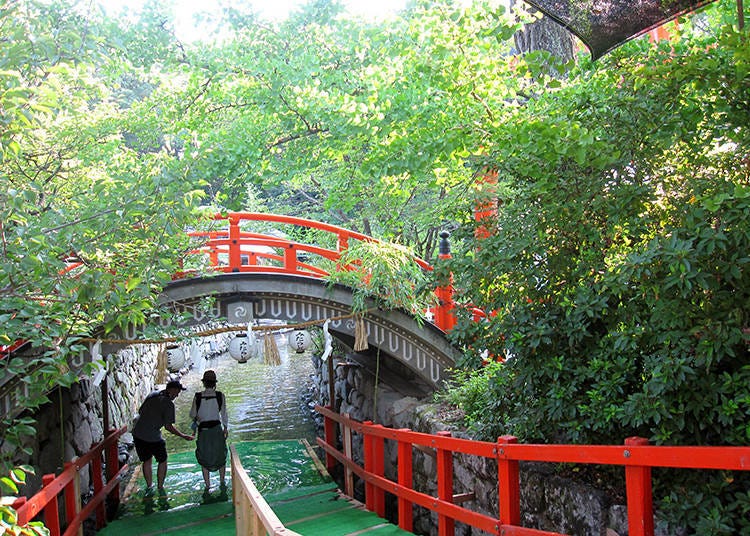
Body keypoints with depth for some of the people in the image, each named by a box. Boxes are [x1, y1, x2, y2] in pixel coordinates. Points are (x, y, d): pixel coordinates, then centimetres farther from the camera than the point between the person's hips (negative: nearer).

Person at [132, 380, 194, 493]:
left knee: (146, 461, 23)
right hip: (153, 437, -6)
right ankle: (160, 487, 24)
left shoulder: (152, 395, 7)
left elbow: (140, 411, 16)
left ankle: (149, 486, 33)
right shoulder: (169, 404, -13)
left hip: (138, 434, 6)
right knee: (162, 461, 16)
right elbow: (168, 427, -13)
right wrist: (183, 436, -5)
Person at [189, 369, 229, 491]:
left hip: (203, 431, 0)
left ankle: (208, 486, 17)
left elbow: (192, 415, -2)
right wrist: (226, 428, 12)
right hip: (217, 429, 0)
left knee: (204, 459, 15)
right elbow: (224, 414, -3)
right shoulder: (220, 395, -10)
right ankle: (222, 482, 31)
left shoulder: (198, 396, -11)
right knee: (220, 456, 21)